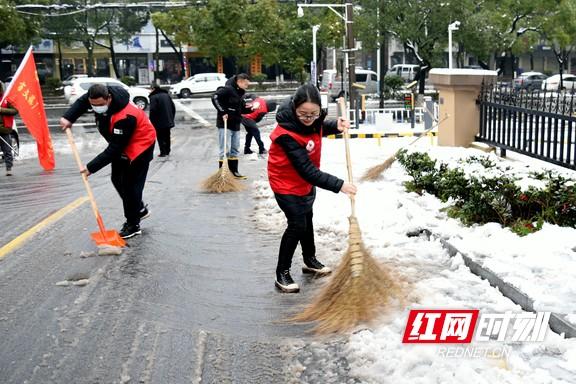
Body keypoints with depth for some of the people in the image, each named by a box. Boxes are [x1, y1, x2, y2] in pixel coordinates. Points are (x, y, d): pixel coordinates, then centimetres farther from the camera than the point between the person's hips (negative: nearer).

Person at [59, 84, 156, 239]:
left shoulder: (125, 117, -40)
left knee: (130, 184, -9)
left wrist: (92, 167, -31)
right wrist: (69, 118, -7)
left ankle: (132, 225, 3)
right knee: (117, 179, 13)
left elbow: (114, 149, -34)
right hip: (121, 144, 9)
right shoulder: (100, 97, -16)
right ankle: (140, 209, 30)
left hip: (140, 144, -9)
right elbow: (81, 102, 8)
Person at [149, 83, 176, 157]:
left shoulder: (153, 97, -13)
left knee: (160, 137, 2)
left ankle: (163, 152, 0)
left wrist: (152, 121, -10)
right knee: (167, 136, 16)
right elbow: (173, 107, 13)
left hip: (159, 123, -7)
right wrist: (171, 118, 19)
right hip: (168, 121, 7)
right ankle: (167, 151, 23)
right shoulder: (167, 95, 10)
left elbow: (152, 110, -20)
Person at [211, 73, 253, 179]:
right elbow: (215, 97, -26)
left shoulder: (240, 93, 13)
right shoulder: (228, 89, -15)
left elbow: (241, 108, 21)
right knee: (225, 151, -6)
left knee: (235, 150, 14)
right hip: (225, 125, -9)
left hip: (236, 125, 9)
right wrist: (222, 112, -24)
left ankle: (234, 172, 23)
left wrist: (250, 109, 0)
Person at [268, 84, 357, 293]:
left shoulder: (313, 119, -15)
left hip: (307, 181, 8)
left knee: (307, 218, 22)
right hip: (287, 183, -8)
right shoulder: (287, 134, -37)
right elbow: (307, 171, -38)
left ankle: (310, 260, 42)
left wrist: (336, 126, -9)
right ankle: (282, 273, 3)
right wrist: (338, 185, -40)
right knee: (297, 225, -11)